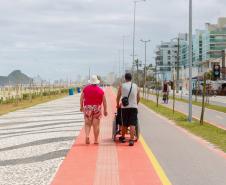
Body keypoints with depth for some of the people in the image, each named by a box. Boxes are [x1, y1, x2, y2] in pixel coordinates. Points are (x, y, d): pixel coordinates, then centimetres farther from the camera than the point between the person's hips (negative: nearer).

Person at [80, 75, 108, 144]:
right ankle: (96, 140, 8)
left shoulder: (86, 88, 1)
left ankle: (87, 136, -16)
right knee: (96, 125, 4)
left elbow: (81, 98, 6)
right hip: (97, 108, 0)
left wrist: (81, 107, 18)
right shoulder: (100, 90, 0)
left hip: (87, 108, 1)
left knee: (87, 124, 7)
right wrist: (105, 110, 9)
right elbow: (104, 101, 2)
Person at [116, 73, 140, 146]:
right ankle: (131, 140, -12)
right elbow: (138, 98, 12)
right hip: (133, 107, 0)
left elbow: (118, 97, 8)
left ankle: (122, 137, 31)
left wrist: (118, 105, 25)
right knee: (132, 124, -4)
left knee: (124, 124, 14)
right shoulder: (136, 86, 6)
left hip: (124, 107, 1)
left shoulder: (121, 86, 2)